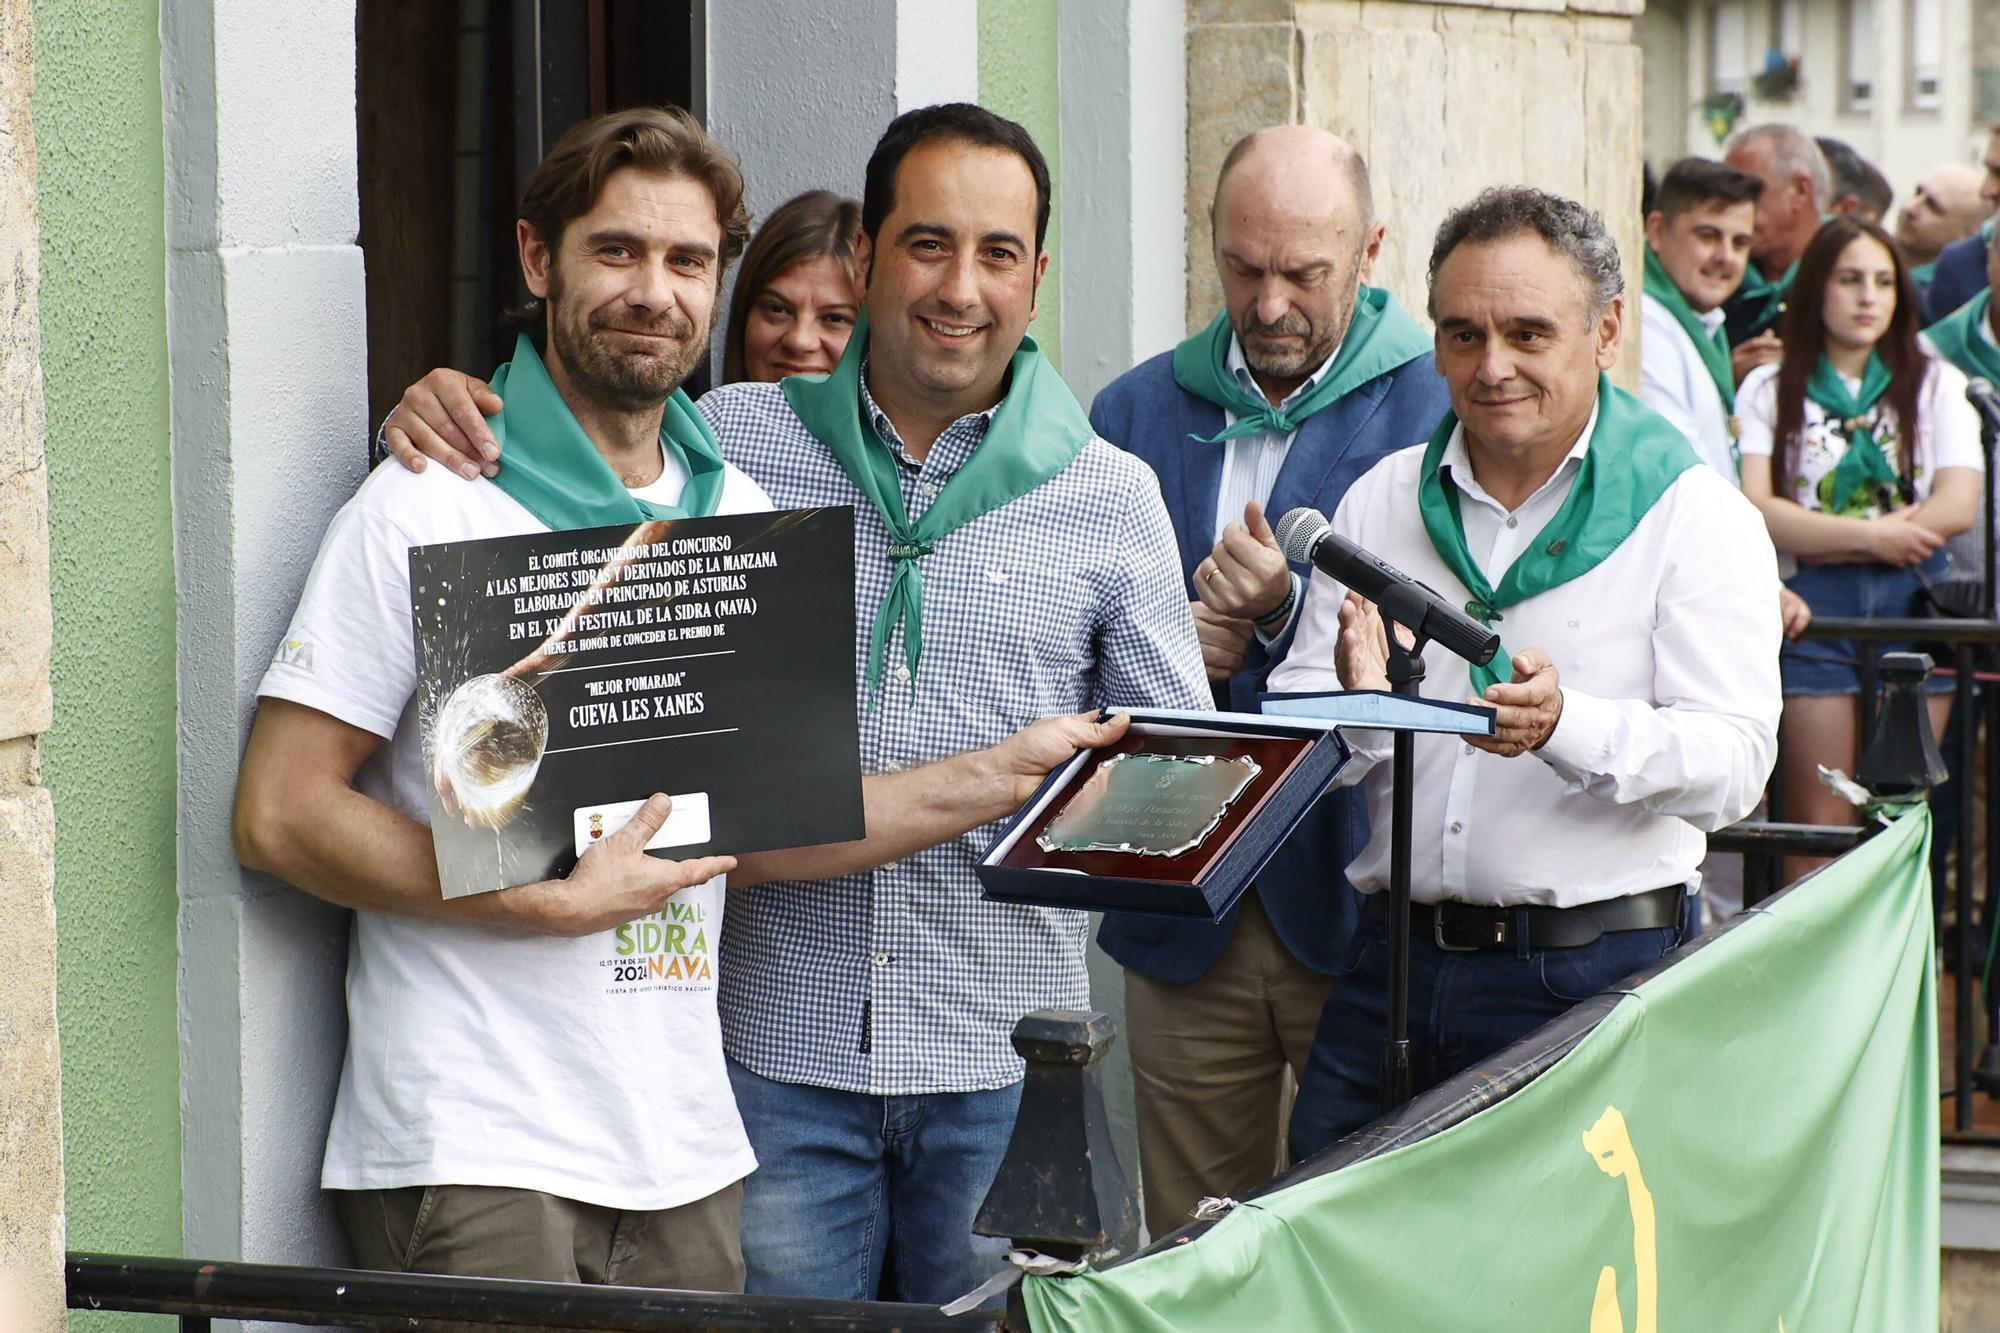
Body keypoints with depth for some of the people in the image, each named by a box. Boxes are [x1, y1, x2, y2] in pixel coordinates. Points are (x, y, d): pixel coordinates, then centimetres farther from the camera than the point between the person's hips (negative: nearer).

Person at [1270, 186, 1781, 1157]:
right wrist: (1352, 698, -15)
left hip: (1596, 968, -3)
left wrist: (1565, 724, -28)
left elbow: (1735, 759, -11)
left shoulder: (1694, 514, 0)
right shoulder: (1379, 503, 12)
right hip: (1393, 961, 3)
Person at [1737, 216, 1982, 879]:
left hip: (1913, 601, 2)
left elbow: (1957, 506, -1)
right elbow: (1754, 509, -5)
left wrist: (1824, 540, -8)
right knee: (1820, 825, -5)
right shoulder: (1769, 390, 8)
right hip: (1813, 607, -2)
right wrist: (1874, 534, -12)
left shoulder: (1936, 384, 13)